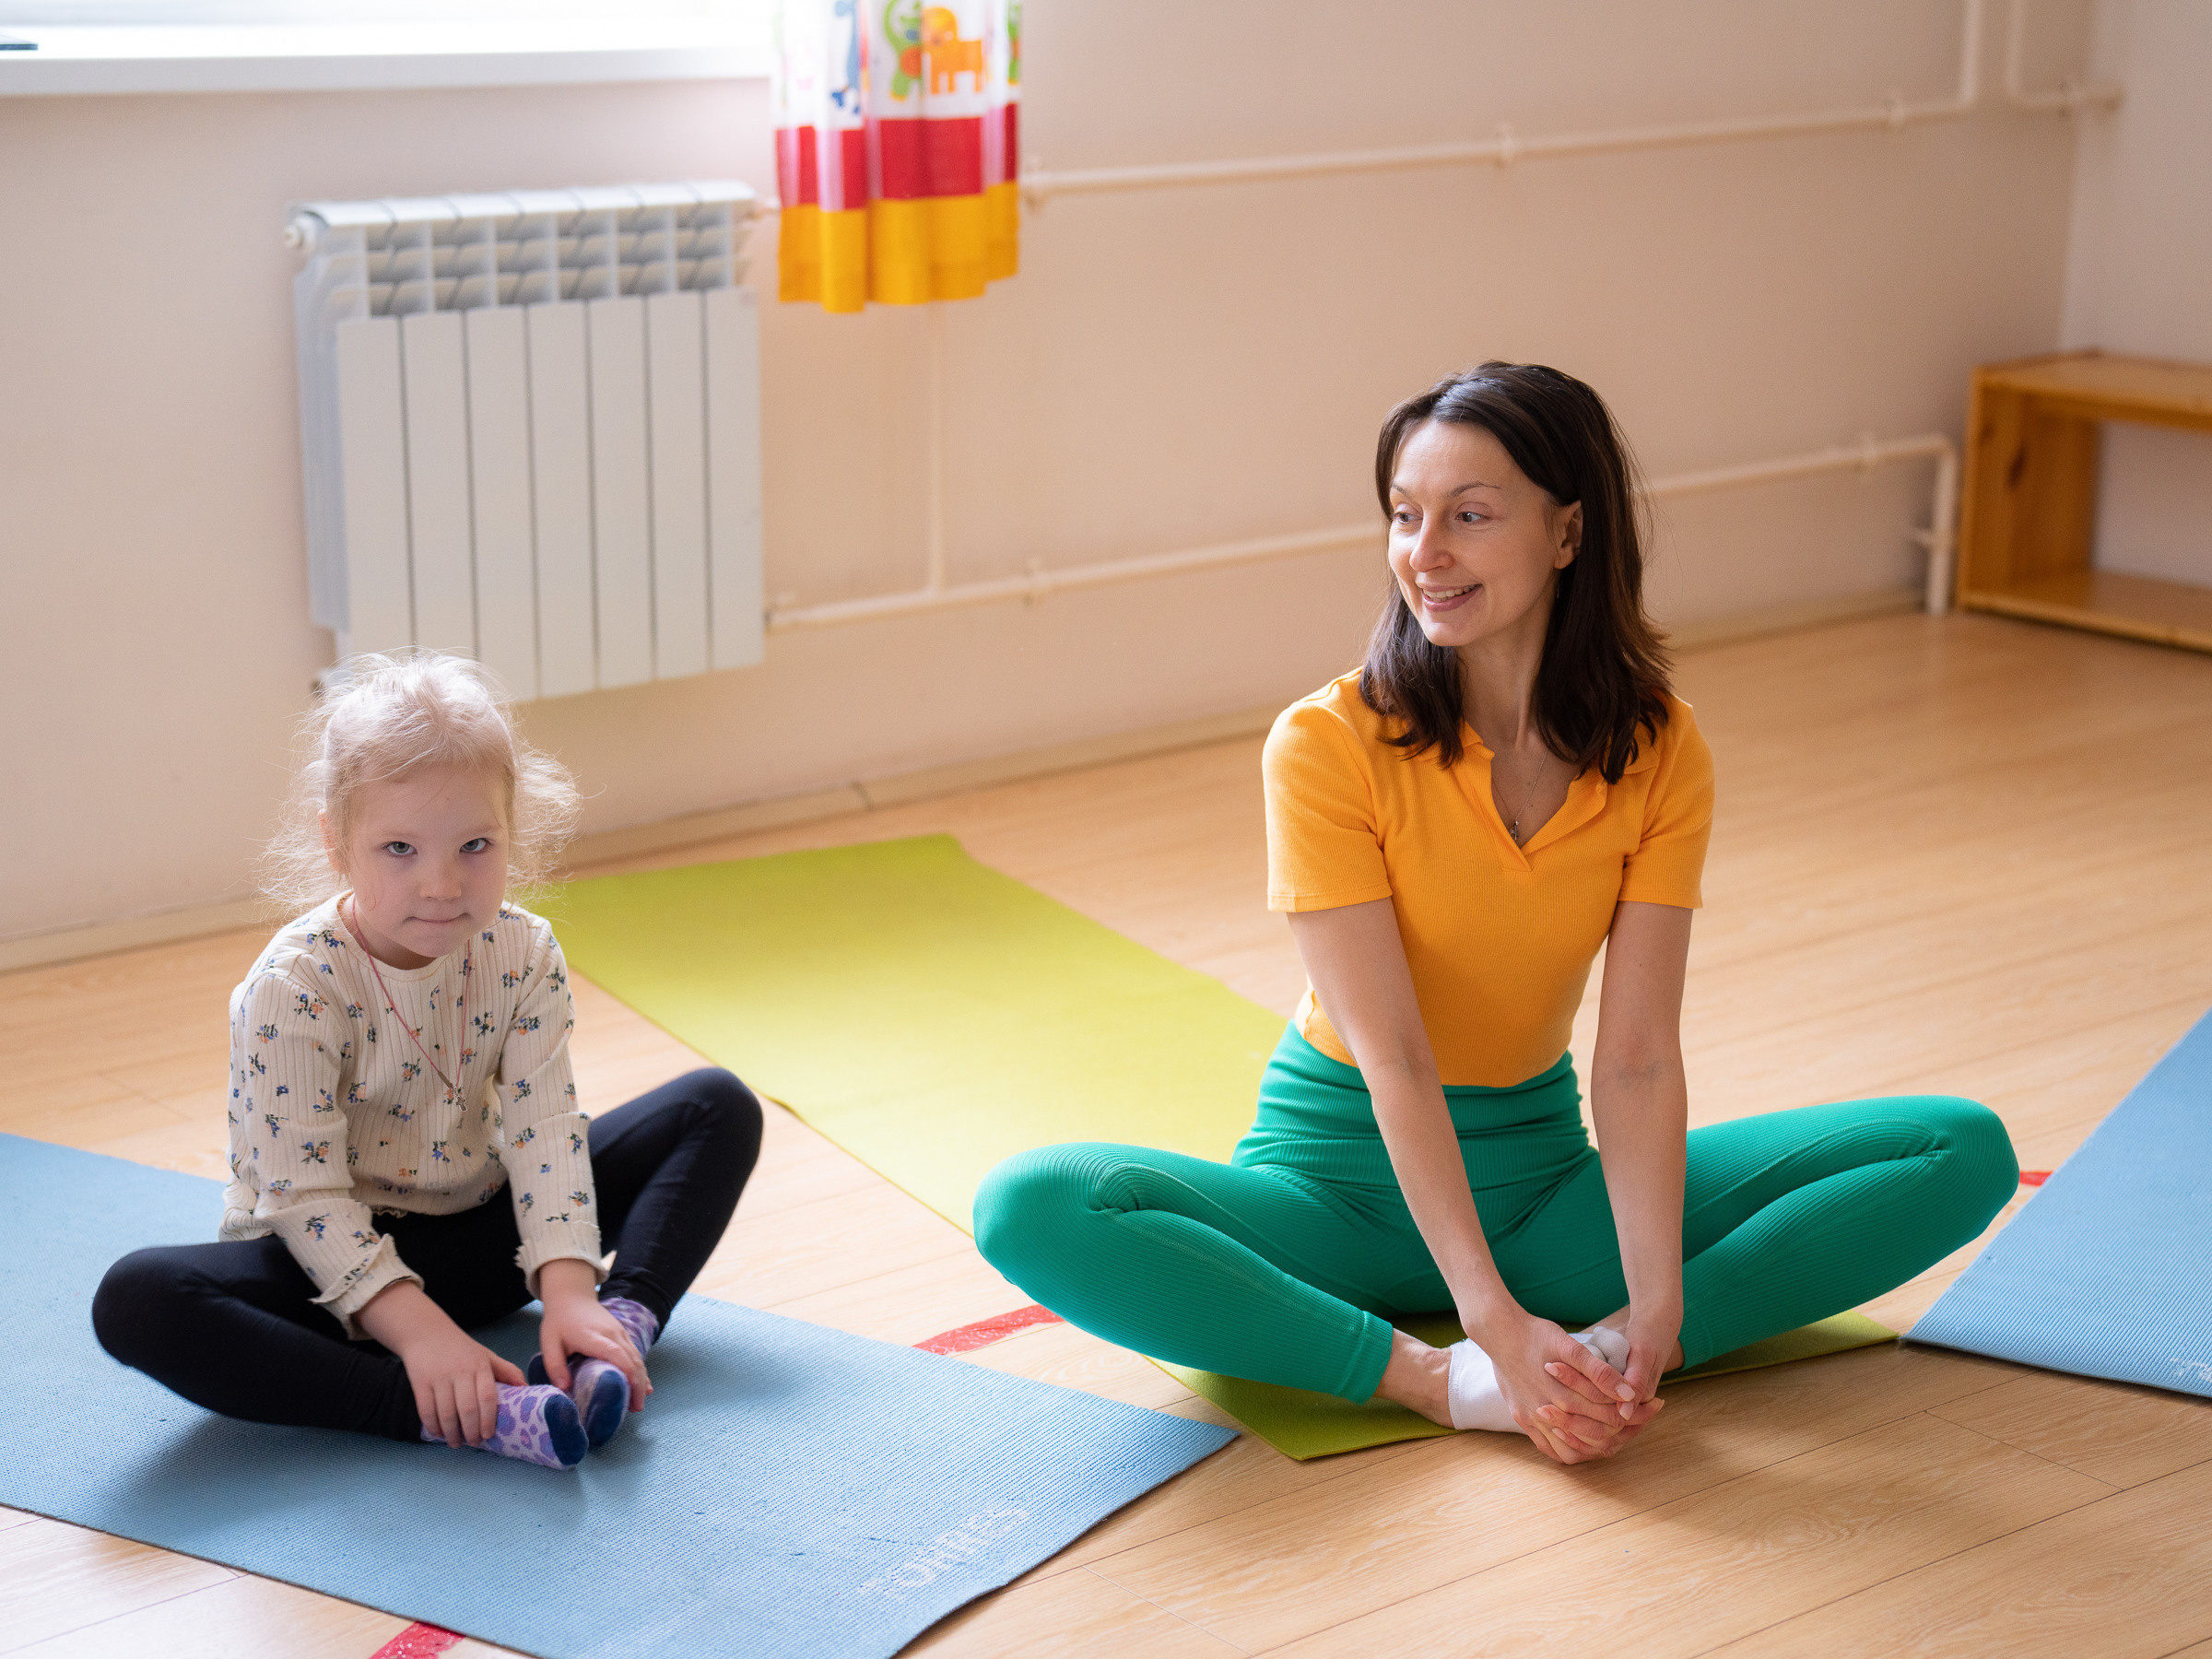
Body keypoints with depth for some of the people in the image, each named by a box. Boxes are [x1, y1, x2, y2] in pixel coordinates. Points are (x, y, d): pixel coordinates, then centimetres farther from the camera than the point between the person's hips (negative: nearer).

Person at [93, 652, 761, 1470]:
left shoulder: (524, 956, -8)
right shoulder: (294, 986, -21)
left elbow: (545, 1130, -14)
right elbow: (305, 1193, -23)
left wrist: (568, 1288, -29)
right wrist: (415, 1326, -35)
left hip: (482, 1233, 4)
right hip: (336, 1258, -4)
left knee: (720, 1106, -3)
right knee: (134, 1299, -35)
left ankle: (624, 1328, -28)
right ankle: (465, 1416, -45)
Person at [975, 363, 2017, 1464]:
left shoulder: (1658, 752, -8)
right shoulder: (1328, 745, -17)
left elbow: (1638, 1057, -14)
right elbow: (1394, 1061, -22)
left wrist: (1656, 1309, -28)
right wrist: (1495, 1324, -31)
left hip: (1541, 1166, 3)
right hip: (1346, 1173, -3)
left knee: (1966, 1152, -12)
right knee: (1031, 1209, -33)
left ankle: (1605, 1349, -27)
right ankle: (1430, 1380, -31)